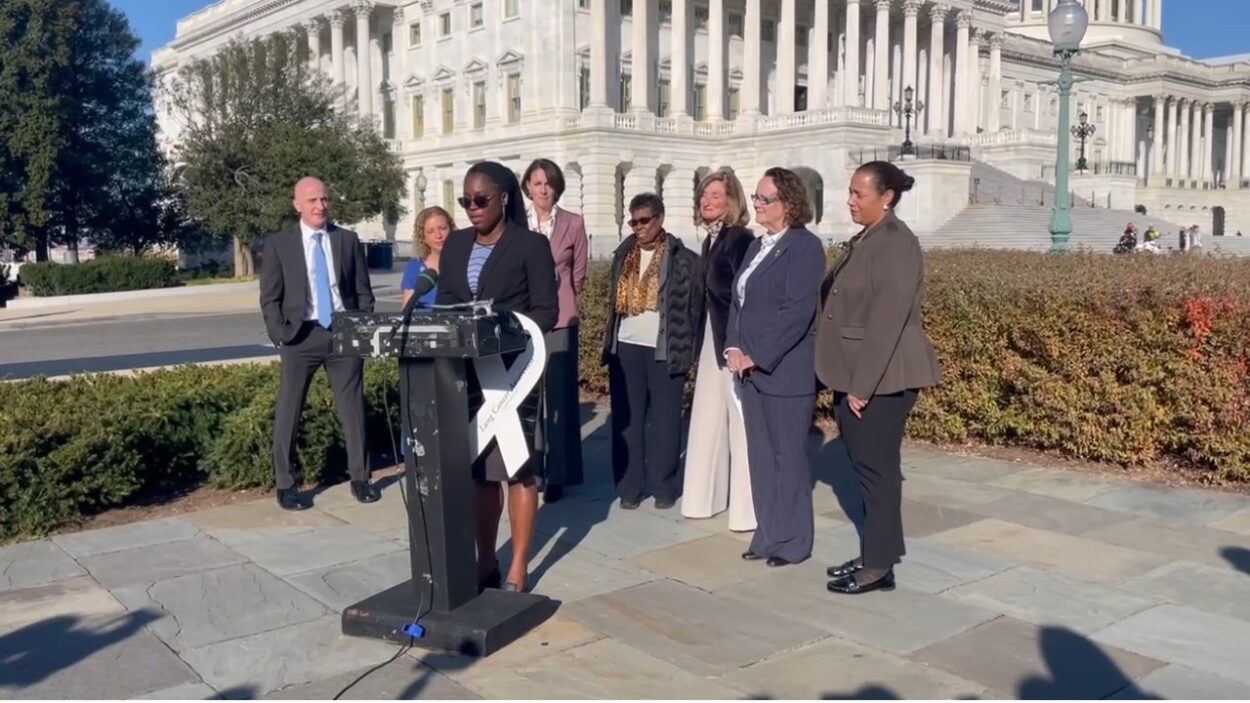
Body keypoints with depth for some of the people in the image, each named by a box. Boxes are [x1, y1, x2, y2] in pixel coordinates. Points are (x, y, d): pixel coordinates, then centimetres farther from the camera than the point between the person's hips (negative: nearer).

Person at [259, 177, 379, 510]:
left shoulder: (348, 240, 7)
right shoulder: (278, 244, 2)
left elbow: (363, 291, 9)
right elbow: (270, 298, 1)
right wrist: (282, 337, -8)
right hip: (302, 335, -1)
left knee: (353, 407, 7)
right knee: (288, 412, 3)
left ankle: (360, 477, 18)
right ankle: (286, 484, 14)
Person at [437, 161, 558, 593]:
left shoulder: (531, 245, -4)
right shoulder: (456, 244, 12)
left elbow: (546, 311, -7)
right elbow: (443, 303, 14)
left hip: (511, 370, -5)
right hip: (463, 371, 5)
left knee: (517, 467, 0)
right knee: (477, 468, 10)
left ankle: (518, 569, 9)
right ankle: (485, 561, 21)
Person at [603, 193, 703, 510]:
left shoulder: (683, 259, -3)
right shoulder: (624, 255, 10)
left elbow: (695, 307, -3)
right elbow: (614, 302, 15)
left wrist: (686, 350, -8)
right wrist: (609, 343, 9)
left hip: (664, 350, -4)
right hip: (626, 348, 4)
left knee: (664, 420, 4)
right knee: (626, 420, 6)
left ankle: (663, 486, 13)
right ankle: (630, 486, 14)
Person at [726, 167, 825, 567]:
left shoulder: (805, 246, -10)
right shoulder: (757, 246, 15)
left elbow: (797, 311, -18)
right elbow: (738, 301, 15)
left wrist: (755, 355, -16)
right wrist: (734, 348, -1)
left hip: (784, 371, -8)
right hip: (751, 369, 8)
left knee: (788, 456, 2)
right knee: (761, 455, 13)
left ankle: (793, 542, 14)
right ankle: (768, 536, 23)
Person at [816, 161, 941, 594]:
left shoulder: (896, 245, -16)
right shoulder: (864, 241, 13)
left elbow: (886, 322, -21)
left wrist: (862, 387, -21)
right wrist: (847, 383, 14)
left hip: (881, 381, -9)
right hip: (856, 378, 9)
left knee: (877, 468, -1)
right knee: (867, 467, 14)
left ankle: (879, 566, 9)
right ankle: (873, 554, 25)